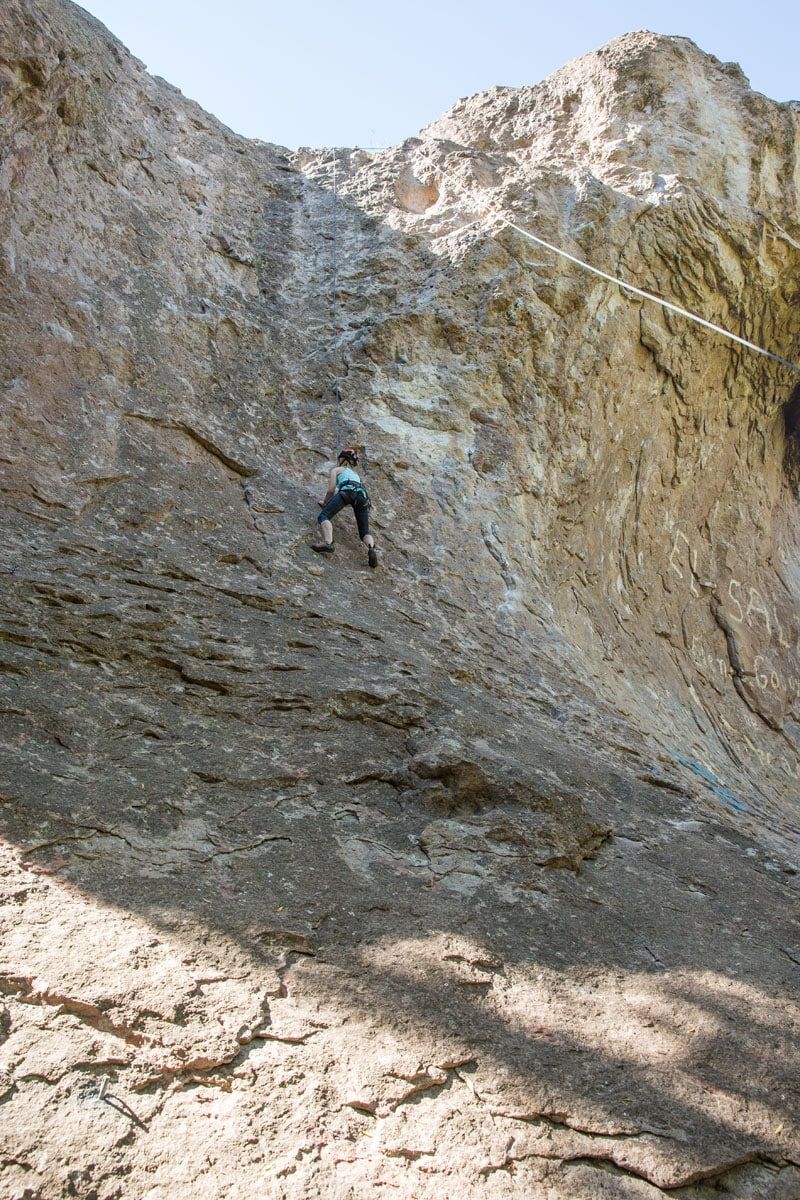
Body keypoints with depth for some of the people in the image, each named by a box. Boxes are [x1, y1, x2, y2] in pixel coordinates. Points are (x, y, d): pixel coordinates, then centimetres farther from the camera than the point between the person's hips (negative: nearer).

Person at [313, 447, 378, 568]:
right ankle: (371, 548, -28)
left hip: (348, 491, -5)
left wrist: (325, 503, 31)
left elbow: (331, 490, 13)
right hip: (362, 495, 5)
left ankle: (328, 542, -41)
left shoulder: (337, 470, 26)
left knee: (324, 516, -12)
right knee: (365, 532, 6)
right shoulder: (355, 473, 43)